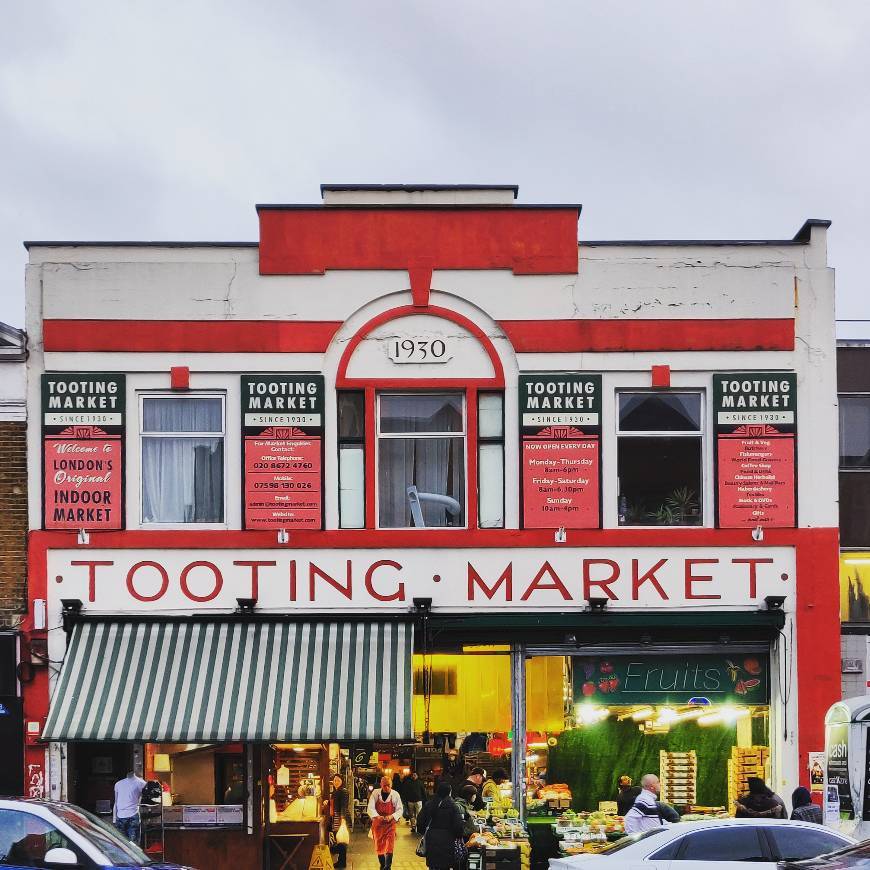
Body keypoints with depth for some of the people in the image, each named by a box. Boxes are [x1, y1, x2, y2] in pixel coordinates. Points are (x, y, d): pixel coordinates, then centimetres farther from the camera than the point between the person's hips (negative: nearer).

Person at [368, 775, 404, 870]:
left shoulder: (395, 794, -4)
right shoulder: (375, 793, -4)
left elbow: (399, 810, -4)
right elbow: (371, 808, -11)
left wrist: (392, 816, -23)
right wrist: (377, 816, -30)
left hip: (390, 824, -2)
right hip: (378, 824, 2)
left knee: (389, 847, -12)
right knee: (379, 846, 10)